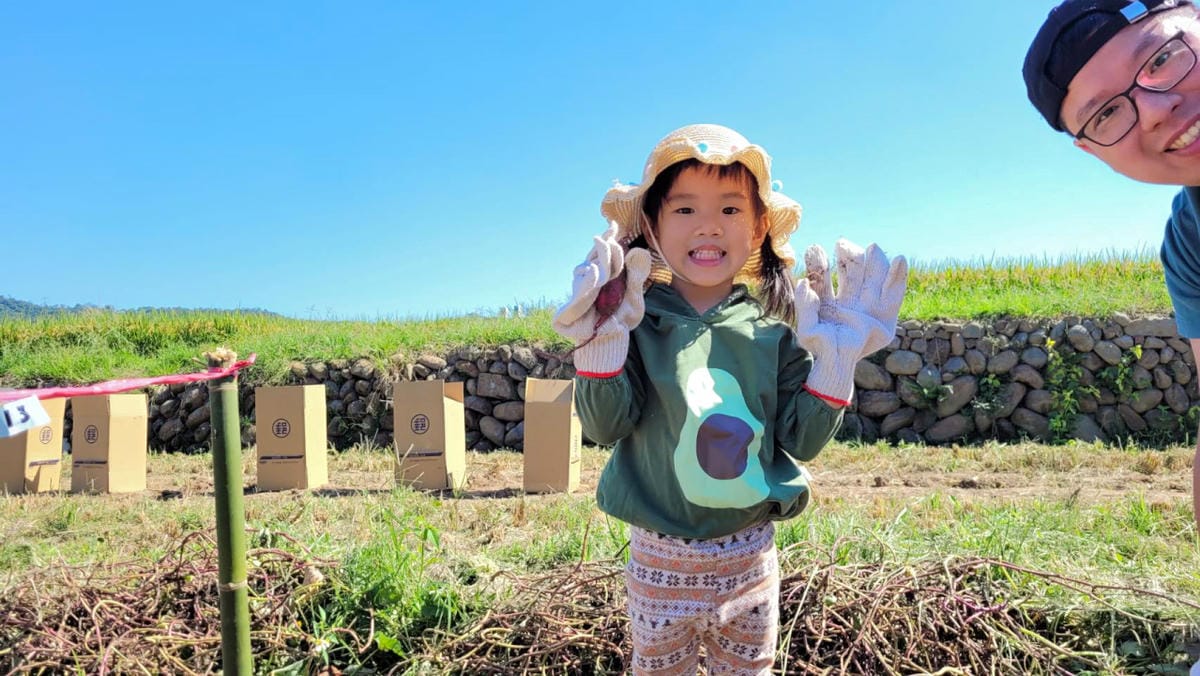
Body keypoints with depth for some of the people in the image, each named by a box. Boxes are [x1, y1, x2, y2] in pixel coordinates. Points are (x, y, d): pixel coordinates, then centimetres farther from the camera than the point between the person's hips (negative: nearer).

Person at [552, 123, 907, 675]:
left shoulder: (773, 330, -4)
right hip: (661, 556, -2)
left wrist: (836, 356, -13)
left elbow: (802, 441, -4)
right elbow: (604, 426, -15)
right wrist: (599, 341, -27)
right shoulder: (637, 323, -9)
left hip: (752, 553, 2)